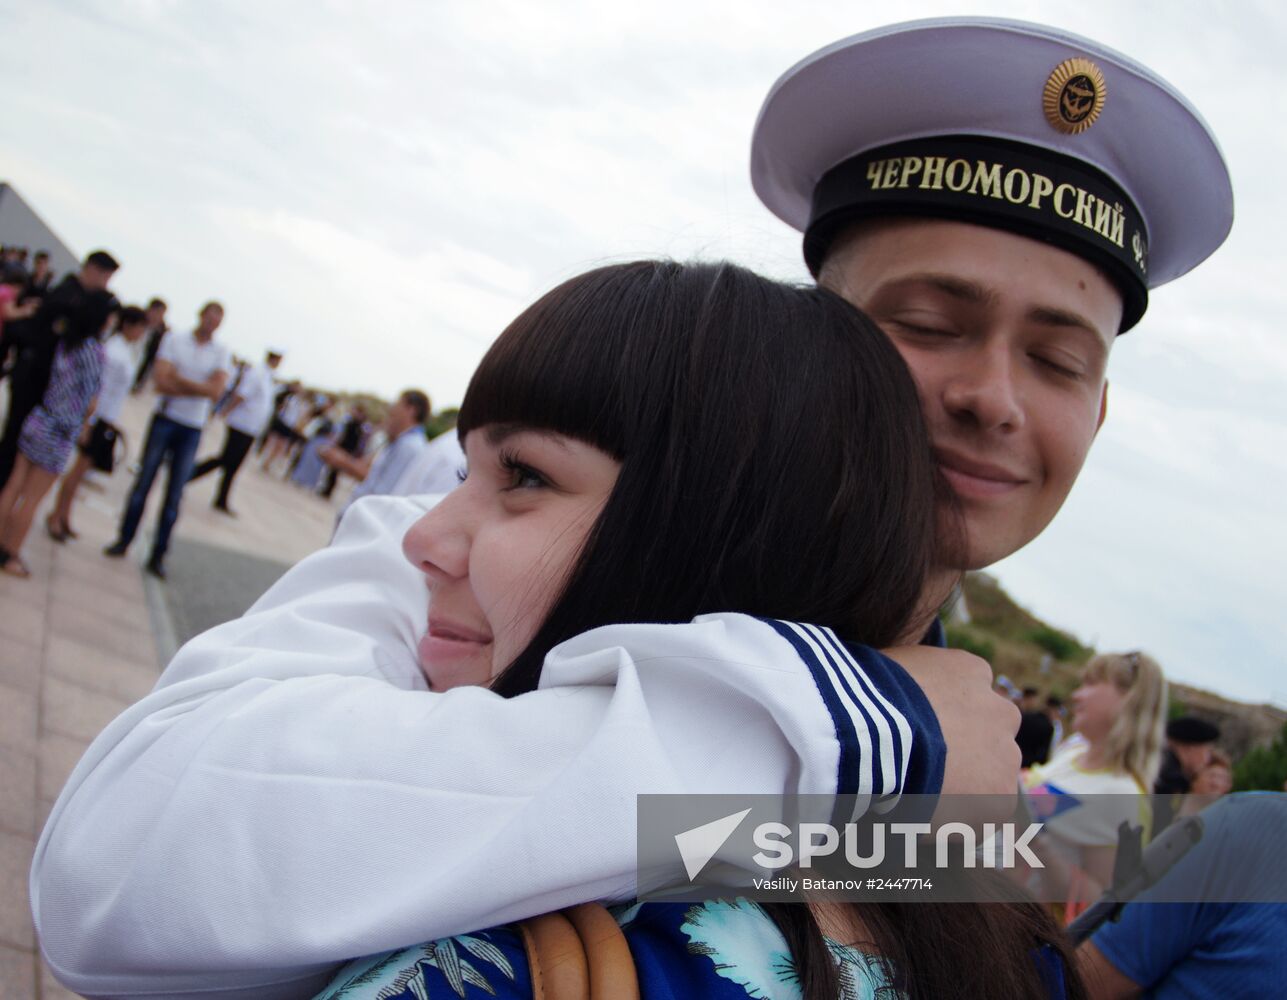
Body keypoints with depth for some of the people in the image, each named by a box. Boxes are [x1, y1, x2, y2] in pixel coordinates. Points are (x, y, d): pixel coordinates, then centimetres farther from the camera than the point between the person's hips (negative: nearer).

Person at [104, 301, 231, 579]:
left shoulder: (221, 353, 1)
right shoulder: (174, 341, -2)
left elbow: (216, 391, -12)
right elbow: (162, 382, -13)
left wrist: (179, 379, -12)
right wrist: (199, 388, -14)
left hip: (192, 430, 1)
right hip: (165, 418, -1)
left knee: (175, 494, 2)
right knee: (144, 481, 5)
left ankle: (158, 555, 8)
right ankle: (124, 540, 19)